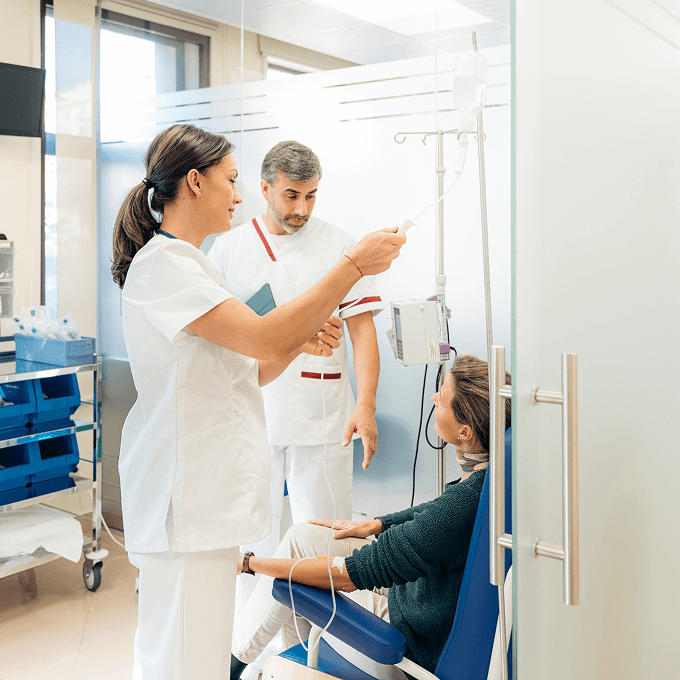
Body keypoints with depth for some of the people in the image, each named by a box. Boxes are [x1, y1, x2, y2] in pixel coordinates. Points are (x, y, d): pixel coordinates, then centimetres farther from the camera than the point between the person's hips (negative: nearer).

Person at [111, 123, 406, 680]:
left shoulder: (188, 265, 20)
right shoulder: (161, 264, -13)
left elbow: (246, 371, 19)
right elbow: (265, 339, -23)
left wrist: (302, 339, 1)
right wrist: (355, 265, -17)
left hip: (213, 491, 10)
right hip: (187, 496, -10)